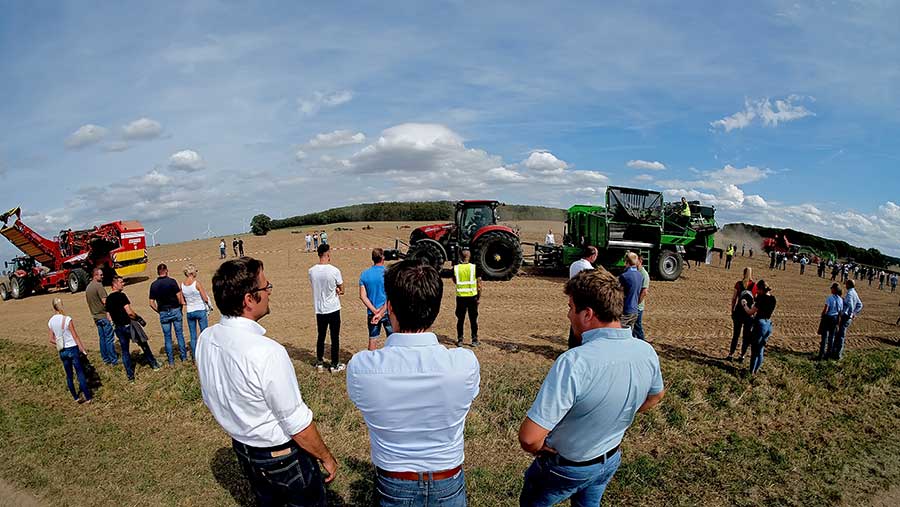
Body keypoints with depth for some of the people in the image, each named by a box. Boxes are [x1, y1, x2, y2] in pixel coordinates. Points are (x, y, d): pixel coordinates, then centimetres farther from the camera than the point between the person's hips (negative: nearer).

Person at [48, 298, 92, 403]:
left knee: (69, 375, 15)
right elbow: (75, 336, -11)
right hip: (73, 349, -5)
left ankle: (76, 397, 23)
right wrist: (82, 348, -4)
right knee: (80, 373, 1)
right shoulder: (67, 319, -15)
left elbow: (51, 339, 6)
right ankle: (88, 397, 5)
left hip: (62, 351, 5)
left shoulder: (51, 322, 0)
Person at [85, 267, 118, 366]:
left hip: (96, 316, 9)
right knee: (110, 338, -4)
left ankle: (106, 358, 21)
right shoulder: (98, 285, -15)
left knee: (102, 338, 15)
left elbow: (90, 303, 19)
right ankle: (114, 360, 0)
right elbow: (105, 301, -21)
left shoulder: (88, 287, 12)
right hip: (104, 315, -9)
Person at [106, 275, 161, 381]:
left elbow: (109, 316, 12)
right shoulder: (121, 296, -16)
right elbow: (129, 312, -21)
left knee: (125, 351, 11)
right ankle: (154, 364, 24)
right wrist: (139, 318, -7)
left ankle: (130, 375, 15)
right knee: (144, 344, 12)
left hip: (118, 328, 6)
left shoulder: (108, 299, 7)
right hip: (128, 325, -6)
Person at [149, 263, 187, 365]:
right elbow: (179, 296, -10)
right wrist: (180, 306, 6)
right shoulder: (171, 281, -8)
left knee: (167, 336, 9)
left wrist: (159, 311, 14)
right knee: (179, 334, 10)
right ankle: (183, 356, 17)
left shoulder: (153, 285, 1)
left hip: (163, 313, 2)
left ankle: (171, 360, 13)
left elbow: (151, 303, 1)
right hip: (175, 310, -2)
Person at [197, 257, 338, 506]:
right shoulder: (267, 353, -33)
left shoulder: (206, 339, -9)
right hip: (282, 457, -7)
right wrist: (326, 458, -9)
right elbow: (297, 424, -24)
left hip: (242, 449, 7)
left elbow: (211, 400, 7)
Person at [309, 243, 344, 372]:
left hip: (319, 309, 4)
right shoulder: (334, 271, -17)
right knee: (335, 338, 8)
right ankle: (335, 365, 16)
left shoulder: (311, 271, -5)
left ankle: (319, 363, 26)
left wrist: (333, 290, 3)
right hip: (333, 309, -4)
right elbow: (341, 290, -6)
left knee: (321, 337, 17)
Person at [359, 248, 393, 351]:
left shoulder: (364, 274, -1)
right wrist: (381, 313, -14)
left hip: (372, 313, 3)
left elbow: (363, 296, -5)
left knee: (372, 339, 13)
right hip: (387, 312, -3)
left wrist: (375, 311, -9)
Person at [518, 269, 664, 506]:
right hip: (610, 460, 6)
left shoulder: (573, 363, -40)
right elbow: (655, 396, 6)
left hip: (566, 467, -5)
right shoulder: (647, 352, -17)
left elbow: (529, 438, -38)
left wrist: (538, 449, -16)